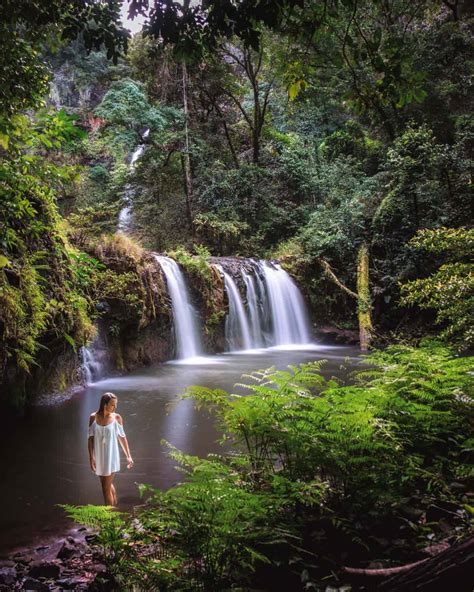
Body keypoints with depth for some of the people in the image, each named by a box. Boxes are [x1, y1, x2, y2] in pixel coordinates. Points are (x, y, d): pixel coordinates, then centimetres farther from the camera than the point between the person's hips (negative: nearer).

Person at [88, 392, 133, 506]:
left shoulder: (117, 418, -10)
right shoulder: (93, 417, -8)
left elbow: (122, 437, -1)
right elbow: (90, 438, -4)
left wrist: (128, 456, 1)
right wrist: (91, 457, -12)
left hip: (111, 456, -3)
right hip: (98, 456, 3)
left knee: (106, 488, 0)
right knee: (109, 484, 23)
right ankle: (115, 507, 46)